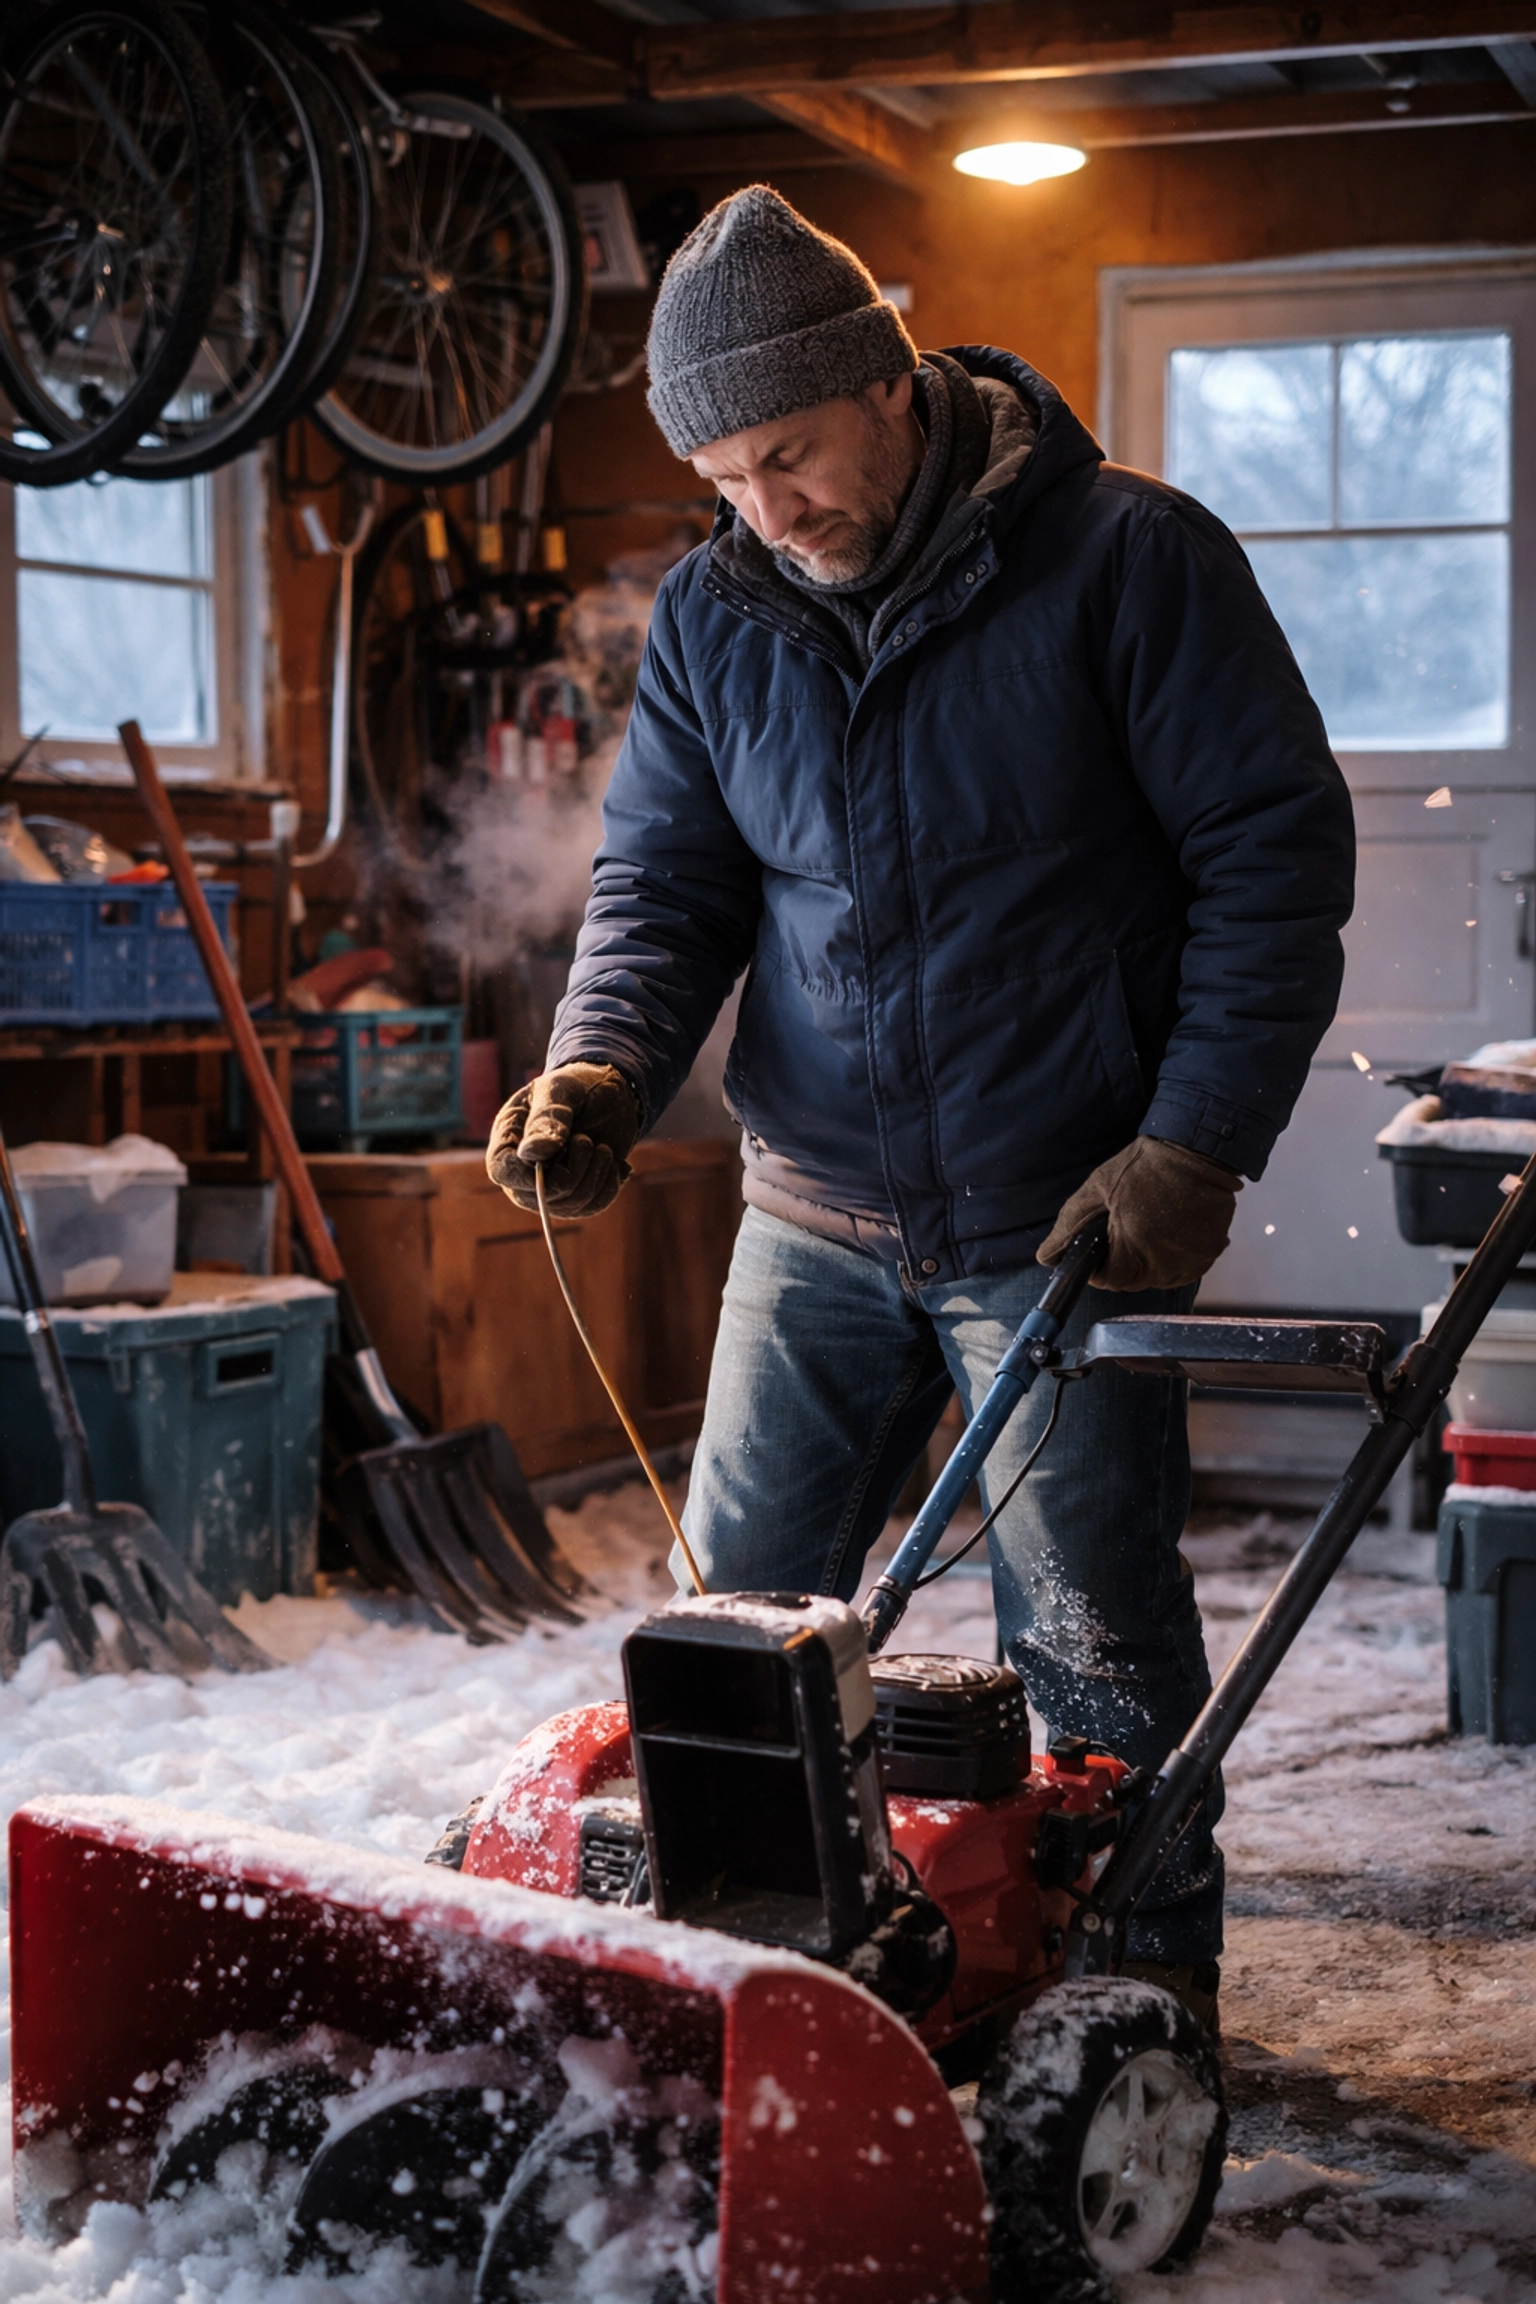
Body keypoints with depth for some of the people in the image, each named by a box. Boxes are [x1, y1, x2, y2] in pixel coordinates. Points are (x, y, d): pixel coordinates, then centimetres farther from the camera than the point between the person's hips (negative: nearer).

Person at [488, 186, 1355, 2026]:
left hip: (1066, 1219, -5)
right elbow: (663, 876, 8)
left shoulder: (1129, 559, -9)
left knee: (1095, 1649, 1)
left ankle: (1148, 1992, 20)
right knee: (731, 1607, 10)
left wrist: (1194, 1147, -15)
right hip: (818, 1211, 5)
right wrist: (601, 1067, -14)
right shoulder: (711, 614, 5)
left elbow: (1276, 852, -8)